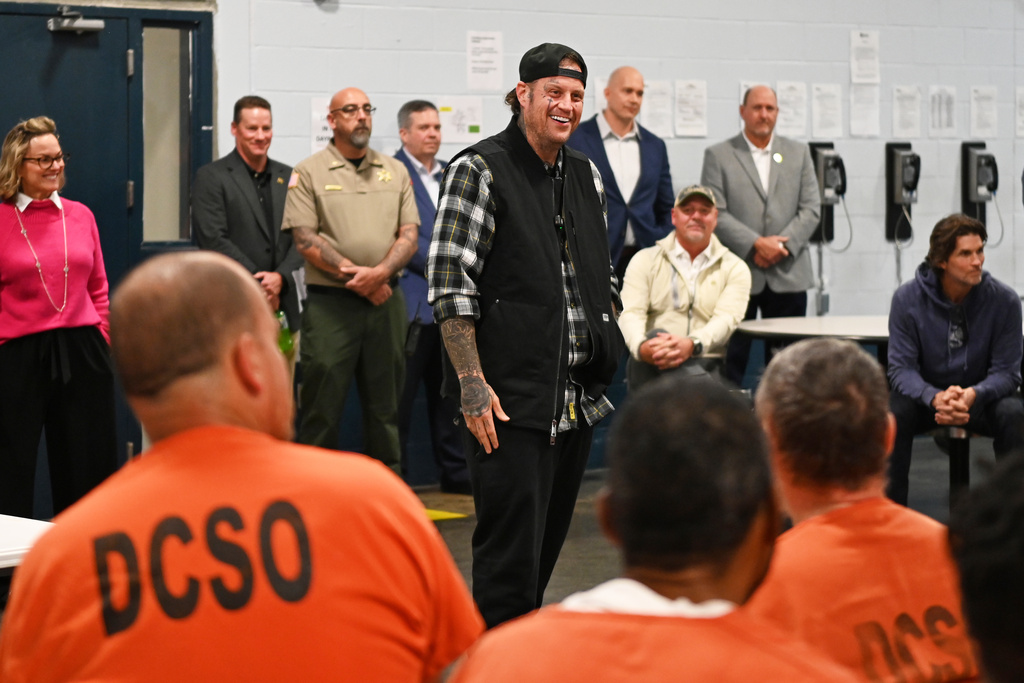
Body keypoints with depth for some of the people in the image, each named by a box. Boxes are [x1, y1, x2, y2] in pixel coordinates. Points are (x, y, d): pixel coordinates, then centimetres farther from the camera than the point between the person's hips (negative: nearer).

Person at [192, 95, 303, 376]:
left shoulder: (287, 177, 16)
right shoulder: (211, 177, 0)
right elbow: (213, 240, -8)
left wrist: (280, 277, -7)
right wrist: (259, 287, -10)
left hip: (282, 304, 5)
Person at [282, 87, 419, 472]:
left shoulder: (395, 171, 13)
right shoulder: (309, 173, 2)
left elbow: (409, 235, 6)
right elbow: (305, 240, -6)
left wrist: (380, 273, -12)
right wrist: (355, 275, -13)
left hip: (386, 301, 4)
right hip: (330, 303, -3)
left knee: (385, 406, 8)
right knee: (323, 404, -2)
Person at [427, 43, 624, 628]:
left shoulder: (587, 176, 15)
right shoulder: (480, 171, -7)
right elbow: (450, 283, -11)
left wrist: (606, 356, 15)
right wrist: (472, 383, -16)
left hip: (578, 399, 7)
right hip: (510, 402, -7)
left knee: (546, 546, 13)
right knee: (510, 556, -8)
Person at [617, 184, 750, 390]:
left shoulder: (735, 268, 14)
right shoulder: (645, 260, 14)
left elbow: (726, 319, -3)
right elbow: (630, 313, -1)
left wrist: (691, 344, -28)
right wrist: (640, 346, -27)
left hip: (705, 364, 0)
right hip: (652, 364, 0)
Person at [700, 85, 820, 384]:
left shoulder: (799, 153, 13)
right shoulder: (717, 155, 4)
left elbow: (811, 208, 6)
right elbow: (716, 213, -5)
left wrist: (782, 245, -9)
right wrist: (755, 244, -15)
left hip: (788, 275, 2)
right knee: (731, 359, -1)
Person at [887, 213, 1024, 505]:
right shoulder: (908, 298, -13)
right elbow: (901, 367, -14)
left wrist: (973, 394, -33)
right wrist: (935, 398, -35)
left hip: (982, 396, 0)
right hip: (927, 395, 0)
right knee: (894, 413, -30)